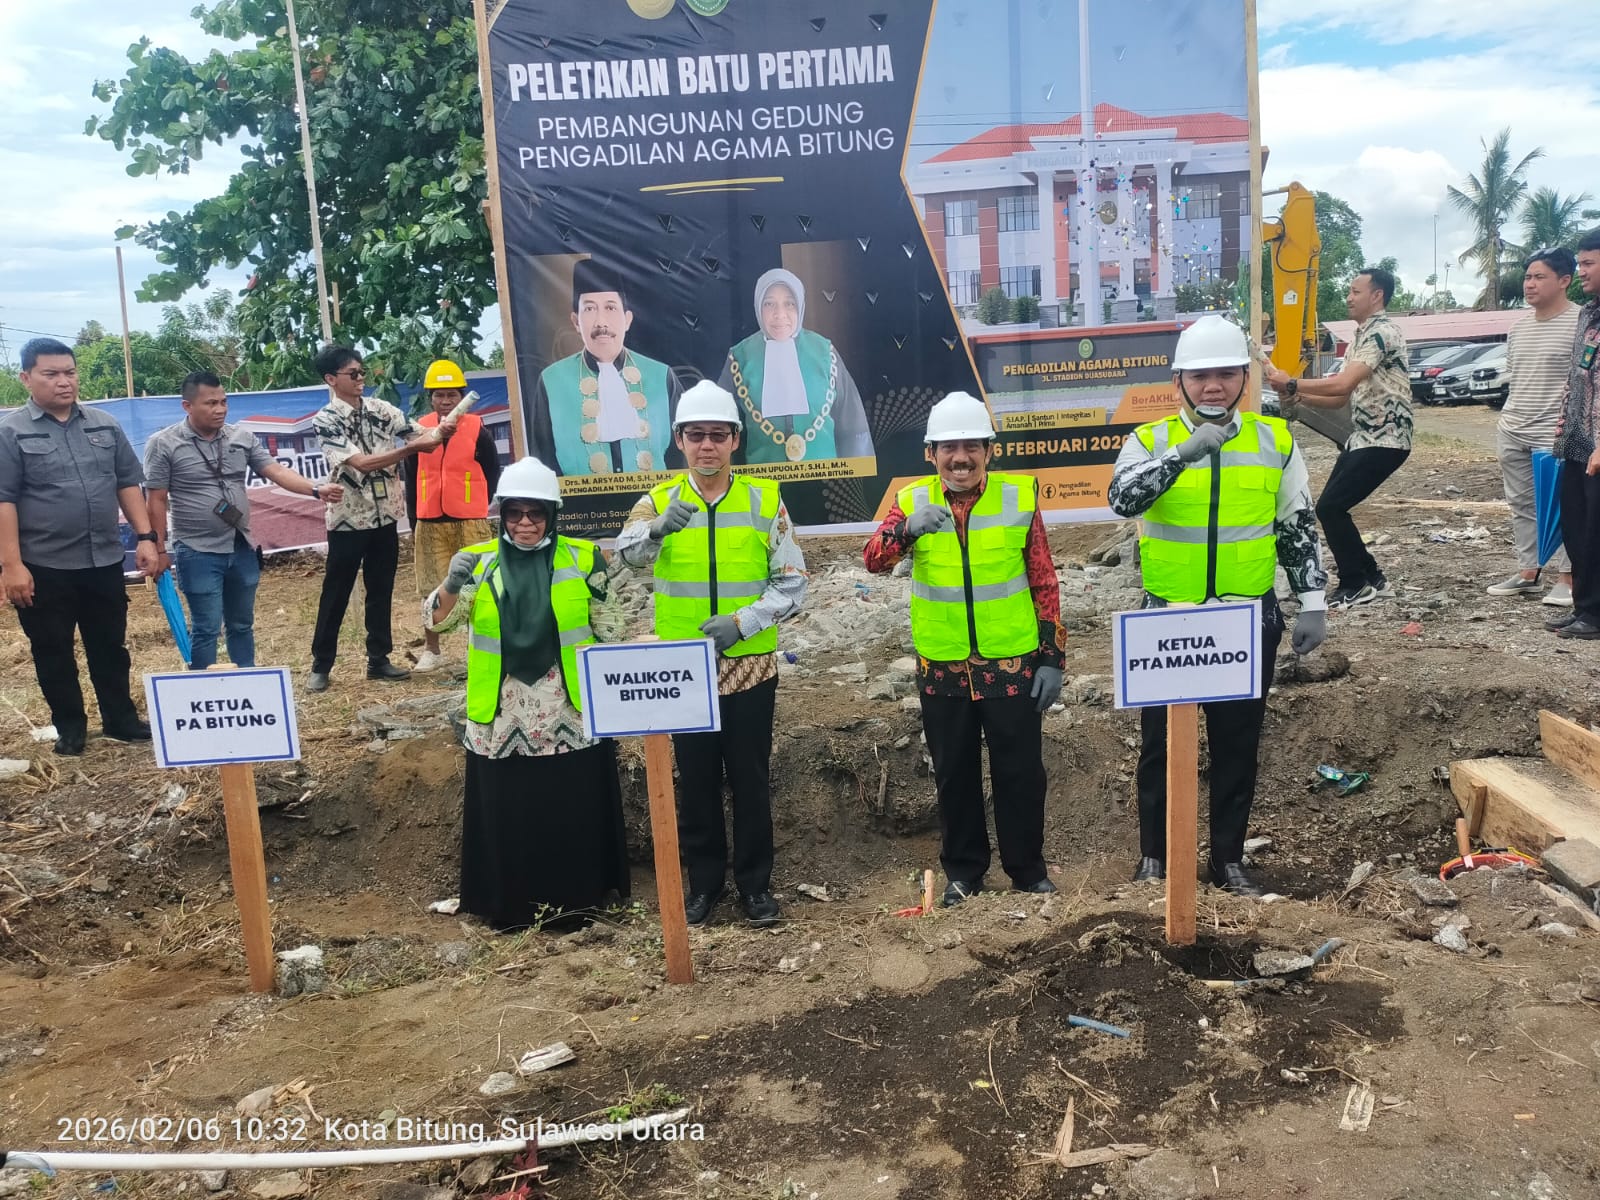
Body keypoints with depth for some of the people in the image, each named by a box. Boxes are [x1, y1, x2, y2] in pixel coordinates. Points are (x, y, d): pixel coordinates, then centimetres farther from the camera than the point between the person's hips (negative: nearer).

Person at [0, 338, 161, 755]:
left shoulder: (104, 425, 7)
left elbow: (128, 484, 10)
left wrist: (145, 537, 1)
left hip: (104, 561, 3)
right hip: (44, 567, -3)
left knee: (111, 647, 13)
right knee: (53, 653, 9)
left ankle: (121, 719, 25)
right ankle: (69, 726, 22)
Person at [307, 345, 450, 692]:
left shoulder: (380, 409, 4)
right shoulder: (325, 421, -11)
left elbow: (420, 433, -1)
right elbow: (363, 463, -21)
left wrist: (440, 430, -25)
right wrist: (412, 447, -28)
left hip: (385, 517, 4)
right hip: (349, 520, -4)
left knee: (381, 592, 11)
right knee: (336, 595, 5)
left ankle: (378, 659, 21)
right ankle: (320, 665, 16)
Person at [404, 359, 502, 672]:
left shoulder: (478, 429, -4)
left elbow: (493, 473, 3)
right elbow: (412, 479, 9)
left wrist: (477, 508, 3)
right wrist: (414, 521, 8)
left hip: (470, 523, -2)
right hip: (429, 523, 2)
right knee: (431, 590, 8)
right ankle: (431, 649, 20)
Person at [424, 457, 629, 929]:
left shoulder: (582, 558, 0)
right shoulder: (479, 561, 2)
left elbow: (608, 630, 6)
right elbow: (435, 621, -4)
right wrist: (452, 584, -24)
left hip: (571, 712, 0)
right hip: (502, 717, 1)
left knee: (574, 810, 8)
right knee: (505, 813, 8)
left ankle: (575, 897, 25)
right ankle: (510, 903, 24)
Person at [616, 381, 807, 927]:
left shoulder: (765, 500, -3)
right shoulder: (659, 501, -2)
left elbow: (792, 584, -5)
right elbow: (628, 552, -21)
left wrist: (742, 621, -19)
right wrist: (657, 529, -42)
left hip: (750, 666, -1)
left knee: (750, 778, 8)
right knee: (696, 779, 12)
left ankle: (755, 882, 24)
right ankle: (704, 881, 28)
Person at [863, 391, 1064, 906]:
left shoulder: (1019, 496, -2)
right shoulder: (913, 500, -1)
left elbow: (1045, 583, 1)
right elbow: (874, 560, -14)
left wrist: (1053, 657, -1)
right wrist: (907, 529, -34)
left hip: (1012, 665, -1)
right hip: (942, 670, 1)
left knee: (1020, 772, 9)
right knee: (955, 775, 13)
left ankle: (1028, 869, 27)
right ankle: (962, 870, 29)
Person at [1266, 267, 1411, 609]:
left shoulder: (1383, 333, -15)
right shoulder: (1360, 337, 17)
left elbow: (1342, 385, -27)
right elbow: (1339, 398, 15)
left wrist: (1291, 383, -19)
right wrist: (1296, 396, 0)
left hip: (1385, 440, -10)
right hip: (1361, 437, 10)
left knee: (1330, 508, -12)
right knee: (1331, 509, 8)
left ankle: (1356, 585, 1)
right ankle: (1373, 580, 18)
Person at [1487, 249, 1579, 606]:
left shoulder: (1580, 322, -9)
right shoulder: (1520, 324, 13)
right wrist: (1509, 418, 18)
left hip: (1554, 434, -7)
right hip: (1512, 431, 7)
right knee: (1521, 503, 12)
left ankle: (1566, 578, 4)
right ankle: (1527, 573, 20)